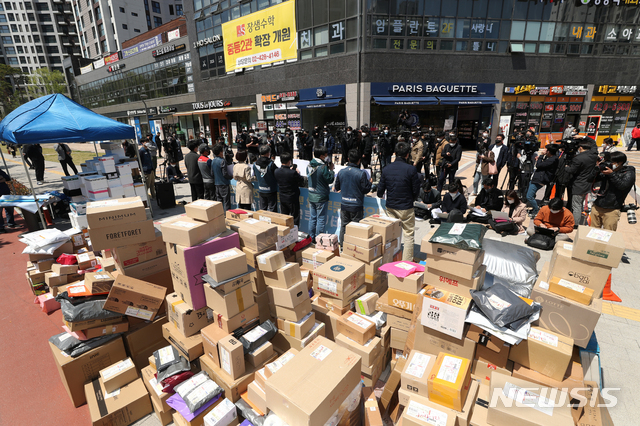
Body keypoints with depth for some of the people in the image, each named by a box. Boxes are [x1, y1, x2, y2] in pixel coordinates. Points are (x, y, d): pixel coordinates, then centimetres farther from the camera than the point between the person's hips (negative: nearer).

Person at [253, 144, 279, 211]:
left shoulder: (255, 164, -3)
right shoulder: (271, 164, -19)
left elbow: (255, 176, 7)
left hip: (261, 190, 5)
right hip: (271, 190, -5)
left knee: (262, 209, 15)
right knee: (272, 210, 4)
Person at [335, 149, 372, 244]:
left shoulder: (341, 172, -1)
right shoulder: (362, 173, -14)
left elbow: (337, 188, 8)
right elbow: (366, 190, -11)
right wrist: (370, 182, 8)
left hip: (344, 205, 4)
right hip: (356, 206, -4)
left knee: (343, 226, 15)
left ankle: (342, 245, 25)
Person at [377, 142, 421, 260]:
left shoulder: (386, 169, -2)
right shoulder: (411, 169, -14)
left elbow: (380, 190, 2)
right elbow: (416, 191, -8)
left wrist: (381, 196, 24)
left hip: (390, 207, 4)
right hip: (406, 208, -4)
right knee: (408, 235, 8)